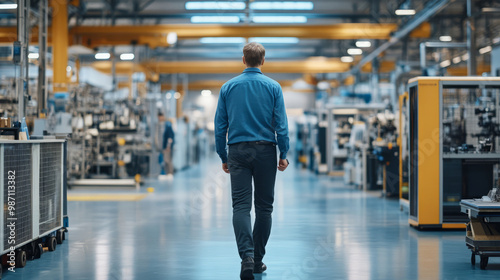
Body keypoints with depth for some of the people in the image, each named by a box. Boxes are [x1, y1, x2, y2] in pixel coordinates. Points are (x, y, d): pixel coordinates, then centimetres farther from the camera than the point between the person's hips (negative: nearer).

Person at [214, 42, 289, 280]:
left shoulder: (228, 87, 4)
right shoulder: (273, 87, 0)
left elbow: (220, 125, 5)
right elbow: (281, 124, -4)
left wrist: (223, 157, 12)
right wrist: (284, 154, 2)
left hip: (238, 152, 1)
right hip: (265, 151, 0)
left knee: (240, 206, -5)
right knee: (264, 207, 9)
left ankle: (247, 256, -24)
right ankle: (258, 260, 14)